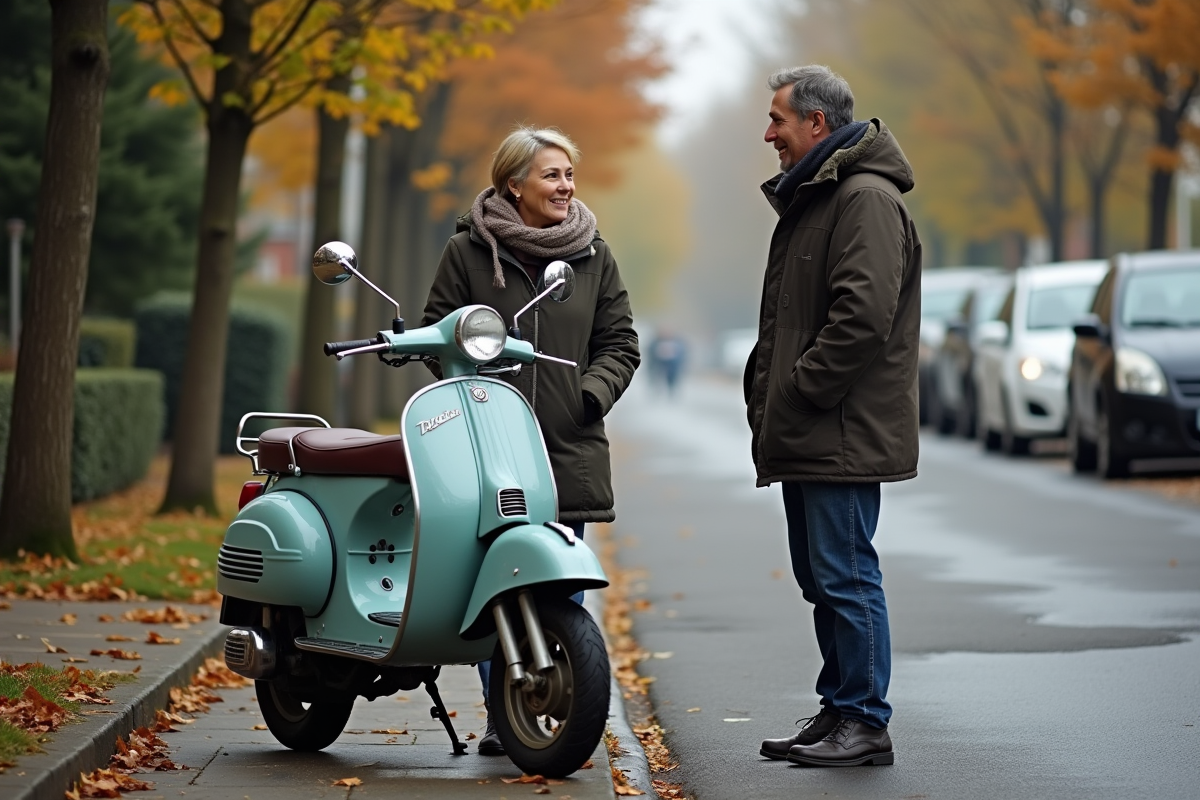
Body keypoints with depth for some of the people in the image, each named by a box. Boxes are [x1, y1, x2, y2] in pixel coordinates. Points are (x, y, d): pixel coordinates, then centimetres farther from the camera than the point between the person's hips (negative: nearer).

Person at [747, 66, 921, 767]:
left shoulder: (866, 199, -13)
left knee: (845, 576, -7)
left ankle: (865, 723, -2)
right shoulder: (808, 197, 20)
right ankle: (839, 711, 21)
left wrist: (799, 392, -19)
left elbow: (863, 315, -24)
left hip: (845, 437, -10)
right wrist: (766, 395, 14)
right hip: (807, 439, 10)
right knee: (821, 578, 14)